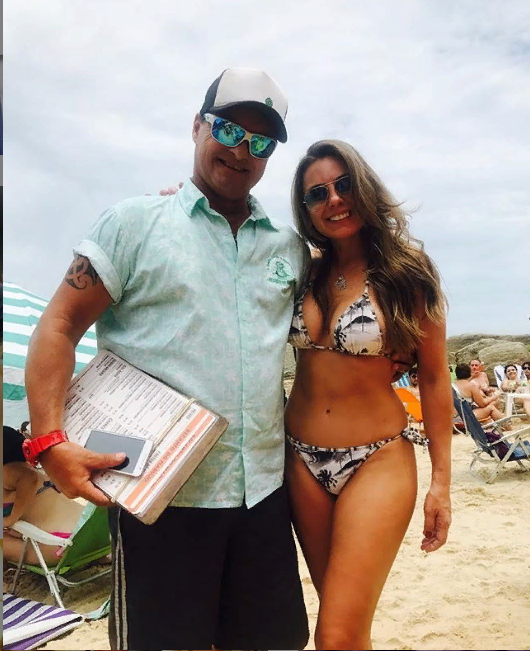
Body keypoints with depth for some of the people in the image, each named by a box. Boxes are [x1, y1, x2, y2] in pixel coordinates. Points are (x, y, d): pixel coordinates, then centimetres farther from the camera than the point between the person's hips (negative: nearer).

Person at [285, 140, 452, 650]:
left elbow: (434, 378, -3)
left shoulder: (406, 273, -7)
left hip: (376, 463, -4)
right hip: (301, 460, 4)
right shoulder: (303, 273, 3)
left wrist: (441, 481, -4)